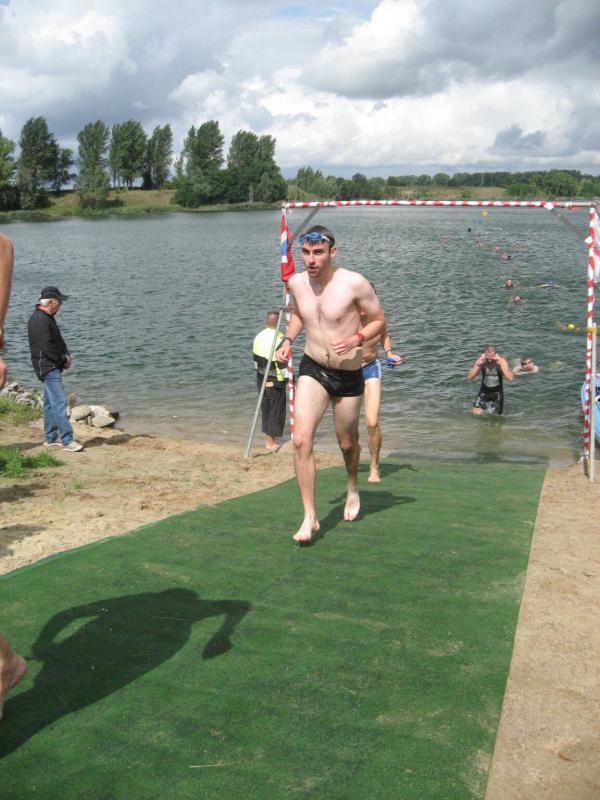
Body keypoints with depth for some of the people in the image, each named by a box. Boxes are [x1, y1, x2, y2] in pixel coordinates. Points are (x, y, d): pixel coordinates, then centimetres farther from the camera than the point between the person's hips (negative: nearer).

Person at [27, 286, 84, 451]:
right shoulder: (39, 320, -18)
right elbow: (47, 347, -22)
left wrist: (66, 355, 3)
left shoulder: (48, 318, 15)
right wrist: (64, 359, -10)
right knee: (59, 402, -13)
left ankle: (50, 438, 22)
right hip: (47, 367, -11)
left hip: (53, 366, 11)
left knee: (50, 403, 15)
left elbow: (58, 340, 21)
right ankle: (67, 440, -13)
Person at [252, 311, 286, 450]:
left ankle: (267, 437, 26)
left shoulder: (258, 337, 5)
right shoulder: (279, 338, -18)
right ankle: (271, 441, 5)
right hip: (275, 380, -7)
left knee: (266, 408, 17)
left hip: (261, 378, 7)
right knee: (276, 410, 2)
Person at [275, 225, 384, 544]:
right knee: (301, 440, -16)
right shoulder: (297, 282, -3)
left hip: (349, 375, -2)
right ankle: (310, 517, -6)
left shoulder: (354, 283, -17)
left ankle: (353, 489, 49)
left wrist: (357, 339, -24)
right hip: (312, 370, 2)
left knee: (347, 443, 16)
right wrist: (288, 339, 1)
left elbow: (378, 320, -5)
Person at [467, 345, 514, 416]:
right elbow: (469, 377, -21)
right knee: (476, 413, -13)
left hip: (497, 392, 0)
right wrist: (478, 364, -34)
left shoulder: (502, 361, -17)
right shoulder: (481, 361, -15)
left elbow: (510, 378, -28)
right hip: (484, 391, 0)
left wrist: (501, 364, -37)